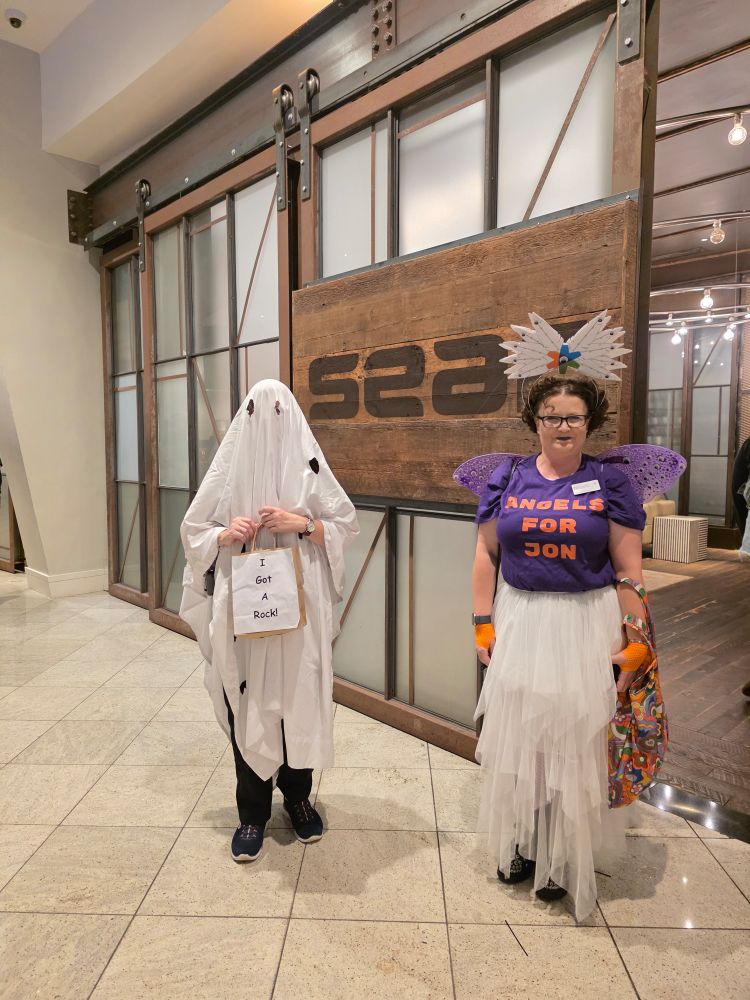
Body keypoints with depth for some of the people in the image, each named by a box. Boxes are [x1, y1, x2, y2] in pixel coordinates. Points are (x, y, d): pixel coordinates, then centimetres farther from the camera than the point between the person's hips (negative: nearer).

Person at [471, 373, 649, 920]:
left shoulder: (609, 481, -4)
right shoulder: (508, 477, 1)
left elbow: (630, 569, -4)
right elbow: (486, 554, 4)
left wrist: (636, 644, -7)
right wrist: (483, 624, 0)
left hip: (587, 626, -2)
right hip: (519, 623, 2)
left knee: (574, 741, 11)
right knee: (517, 737, 14)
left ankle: (562, 857, 33)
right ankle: (519, 844, 36)